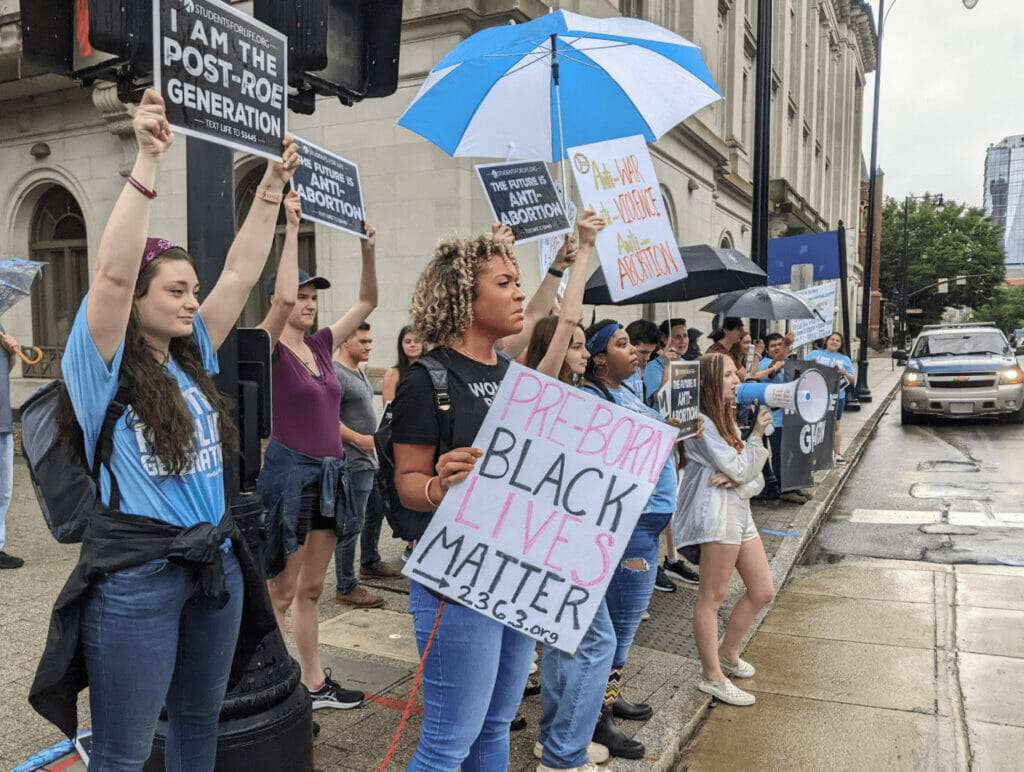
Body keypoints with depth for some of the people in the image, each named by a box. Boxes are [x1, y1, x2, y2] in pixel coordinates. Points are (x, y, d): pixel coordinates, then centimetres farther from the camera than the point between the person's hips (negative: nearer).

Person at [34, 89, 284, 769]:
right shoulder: (103, 365, -9)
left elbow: (241, 273, 7)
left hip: (216, 560, 7)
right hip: (136, 573, -6)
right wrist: (147, 164, -28)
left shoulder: (193, 358, 8)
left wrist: (273, 187, 6)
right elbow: (112, 273, -25)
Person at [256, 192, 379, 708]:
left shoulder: (320, 345, 10)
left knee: (310, 590, 16)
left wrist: (368, 252, 2)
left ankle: (314, 684, 27)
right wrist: (291, 230, -21)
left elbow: (367, 302, 16)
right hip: (289, 472, -7)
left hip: (328, 474, 7)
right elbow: (282, 298, -28)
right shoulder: (270, 349, -9)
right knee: (281, 592, 2)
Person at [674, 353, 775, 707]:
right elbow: (739, 469, -13)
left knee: (763, 591, 14)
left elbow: (756, 477, 10)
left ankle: (727, 653, 31)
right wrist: (758, 434, -10)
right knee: (712, 597, -2)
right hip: (717, 513, -10)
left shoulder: (728, 422, 18)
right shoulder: (700, 424, -11)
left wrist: (736, 479, -10)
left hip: (740, 510, 10)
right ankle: (712, 676, 8)